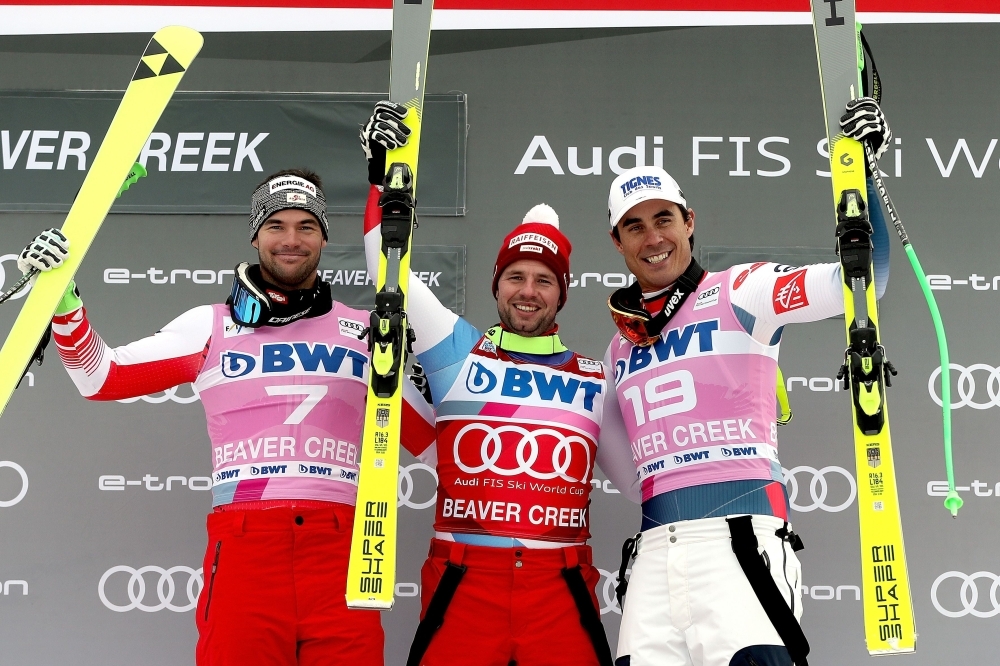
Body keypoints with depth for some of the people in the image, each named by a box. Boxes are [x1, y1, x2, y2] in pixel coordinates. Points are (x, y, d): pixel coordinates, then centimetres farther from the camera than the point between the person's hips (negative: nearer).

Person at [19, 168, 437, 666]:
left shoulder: (366, 330, 16)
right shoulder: (211, 325, 14)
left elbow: (432, 438, 16)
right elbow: (100, 376, 13)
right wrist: (62, 297, 1)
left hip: (341, 549, 1)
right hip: (243, 546, -1)